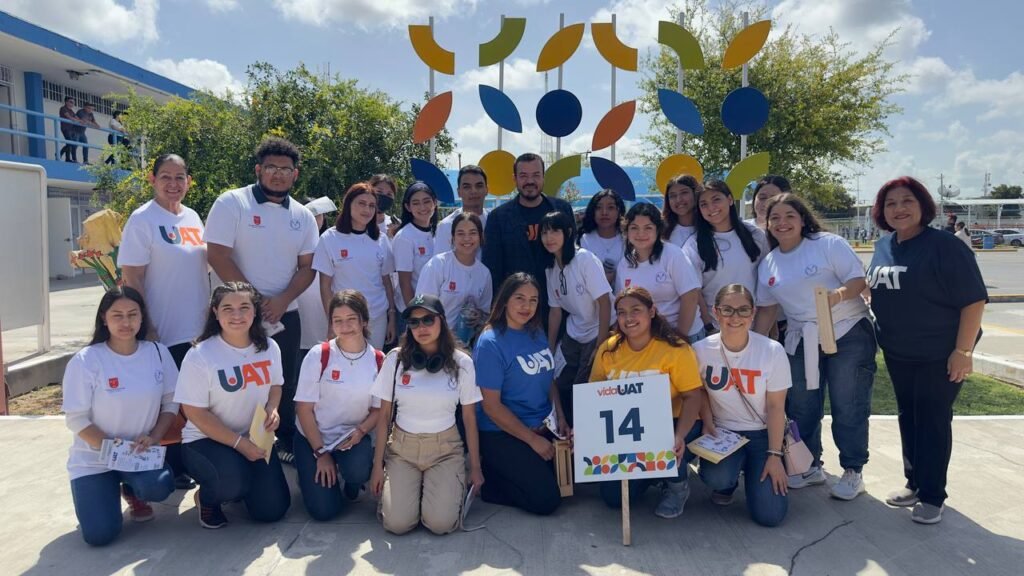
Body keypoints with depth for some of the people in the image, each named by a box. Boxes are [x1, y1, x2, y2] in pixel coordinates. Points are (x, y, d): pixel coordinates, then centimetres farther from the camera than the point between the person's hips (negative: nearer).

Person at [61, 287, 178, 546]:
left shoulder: (158, 352, -5)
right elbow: (76, 418, -11)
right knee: (100, 534, -15)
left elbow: (170, 403, 1)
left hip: (142, 453, 2)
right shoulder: (86, 360, -14)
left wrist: (153, 437, -15)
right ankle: (109, 491, 21)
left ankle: (132, 490, 10)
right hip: (92, 459, -2)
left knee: (159, 487, -30)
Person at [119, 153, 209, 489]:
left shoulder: (193, 218, 10)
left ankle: (189, 463, 30)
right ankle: (169, 469, 20)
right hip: (165, 333, -7)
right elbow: (131, 278, -13)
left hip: (199, 330, 7)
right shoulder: (142, 219, -10)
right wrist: (146, 329, -17)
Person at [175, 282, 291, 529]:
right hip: (207, 439, -4)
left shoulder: (269, 347, -3)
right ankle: (207, 497, 4)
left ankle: (234, 486, 28)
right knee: (233, 482, -34)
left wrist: (272, 409, -10)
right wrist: (239, 443, -21)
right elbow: (195, 412, -16)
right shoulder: (200, 356, -18)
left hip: (255, 438, 5)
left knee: (272, 510, -4)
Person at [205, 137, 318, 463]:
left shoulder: (302, 216, 6)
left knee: (286, 385, 12)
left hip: (286, 314, 4)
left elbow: (307, 266, 6)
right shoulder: (232, 203, -6)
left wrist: (282, 301, -11)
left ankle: (286, 443, 27)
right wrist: (255, 301, -15)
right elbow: (218, 256, -12)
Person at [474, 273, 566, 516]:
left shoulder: (537, 334, 4)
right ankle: (489, 479, 9)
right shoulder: (490, 343, -17)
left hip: (544, 427, 7)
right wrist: (533, 439, -16)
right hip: (503, 433, -7)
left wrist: (561, 418, 1)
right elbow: (491, 406, -18)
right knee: (546, 500, -12)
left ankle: (505, 472, 18)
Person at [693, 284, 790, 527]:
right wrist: (708, 428, -11)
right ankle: (727, 482, 8)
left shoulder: (772, 351, -12)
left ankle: (751, 471, 20)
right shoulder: (702, 350, -10)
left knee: (769, 515, -14)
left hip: (762, 434, 0)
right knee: (715, 477, -32)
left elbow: (776, 407, -9)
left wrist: (774, 455, -11)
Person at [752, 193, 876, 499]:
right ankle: (810, 466, 27)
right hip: (801, 340, 5)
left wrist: (839, 294, -32)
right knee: (801, 407, 10)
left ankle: (853, 471, 15)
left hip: (848, 333, -5)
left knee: (848, 407, -1)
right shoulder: (767, 263, 8)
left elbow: (860, 280, -11)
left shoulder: (829, 244, -7)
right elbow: (768, 309, 12)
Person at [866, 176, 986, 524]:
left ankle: (932, 496, 14)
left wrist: (963, 351, -20)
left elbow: (974, 300, -17)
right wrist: (882, 333, 10)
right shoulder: (883, 247, 5)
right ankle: (914, 483, 30)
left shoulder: (944, 246, -15)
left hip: (939, 355, -6)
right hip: (898, 354, 6)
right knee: (908, 419, 15)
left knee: (933, 423, 2)